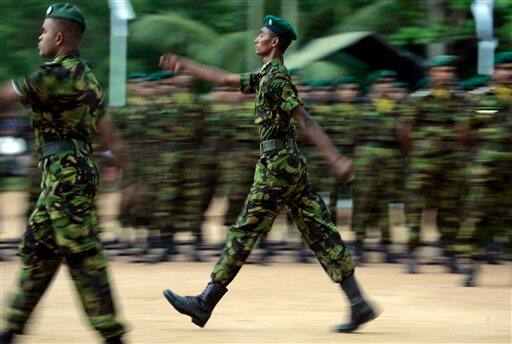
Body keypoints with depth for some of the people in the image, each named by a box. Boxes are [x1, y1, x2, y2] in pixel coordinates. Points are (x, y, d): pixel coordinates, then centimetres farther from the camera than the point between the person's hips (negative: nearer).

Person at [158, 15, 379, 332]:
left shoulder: (276, 78, -11)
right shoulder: (267, 76, 18)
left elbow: (305, 121, -20)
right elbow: (225, 79, 29)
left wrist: (336, 160, -26)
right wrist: (185, 64, 34)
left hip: (276, 167, -9)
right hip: (294, 165, 9)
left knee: (244, 233, -3)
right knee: (321, 235, 4)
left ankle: (205, 304, 2)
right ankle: (359, 304, -1)